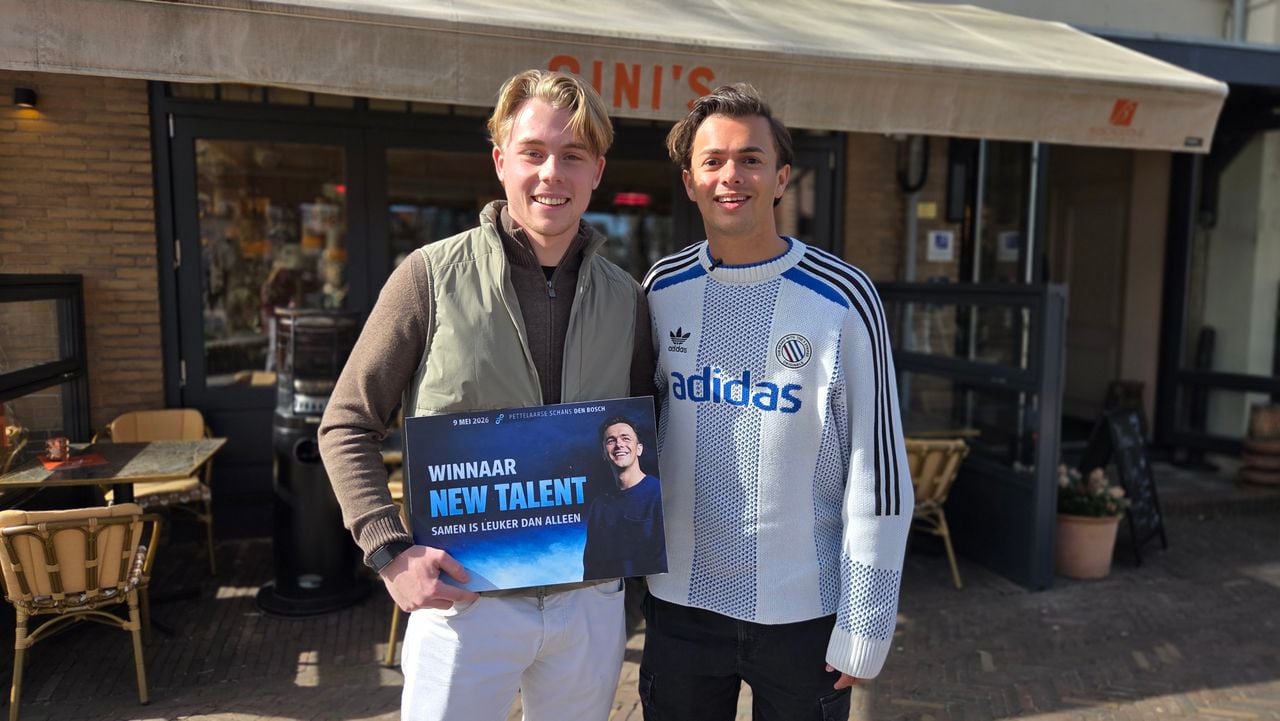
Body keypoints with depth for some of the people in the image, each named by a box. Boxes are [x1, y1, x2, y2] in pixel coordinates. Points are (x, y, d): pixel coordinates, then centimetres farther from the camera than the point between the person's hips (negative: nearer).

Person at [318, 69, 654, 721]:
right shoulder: (434, 275, -8)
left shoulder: (624, 298, 2)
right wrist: (390, 551, -13)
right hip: (465, 596, -3)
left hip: (591, 597, 4)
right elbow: (347, 425, -4)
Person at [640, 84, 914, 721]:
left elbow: (877, 470, -8)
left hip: (803, 613, -2)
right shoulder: (660, 290, -1)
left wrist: (865, 622, -8)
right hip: (680, 600, 3)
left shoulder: (843, 299, -10)